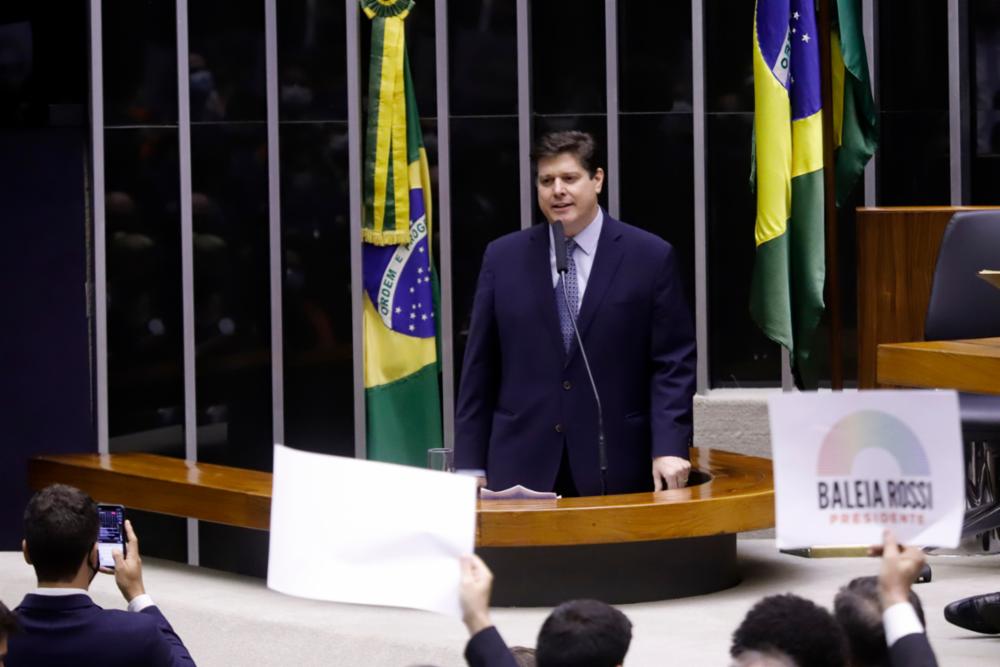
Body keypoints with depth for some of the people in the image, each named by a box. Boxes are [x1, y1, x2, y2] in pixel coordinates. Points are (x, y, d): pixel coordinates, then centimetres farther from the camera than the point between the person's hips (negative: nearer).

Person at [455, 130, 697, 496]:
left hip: (615, 469, -1)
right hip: (521, 469, 1)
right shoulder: (503, 257, 9)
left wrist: (668, 448, -12)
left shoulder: (651, 257, 3)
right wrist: (471, 465, 4)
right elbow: (479, 369, 9)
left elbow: (673, 365, 1)